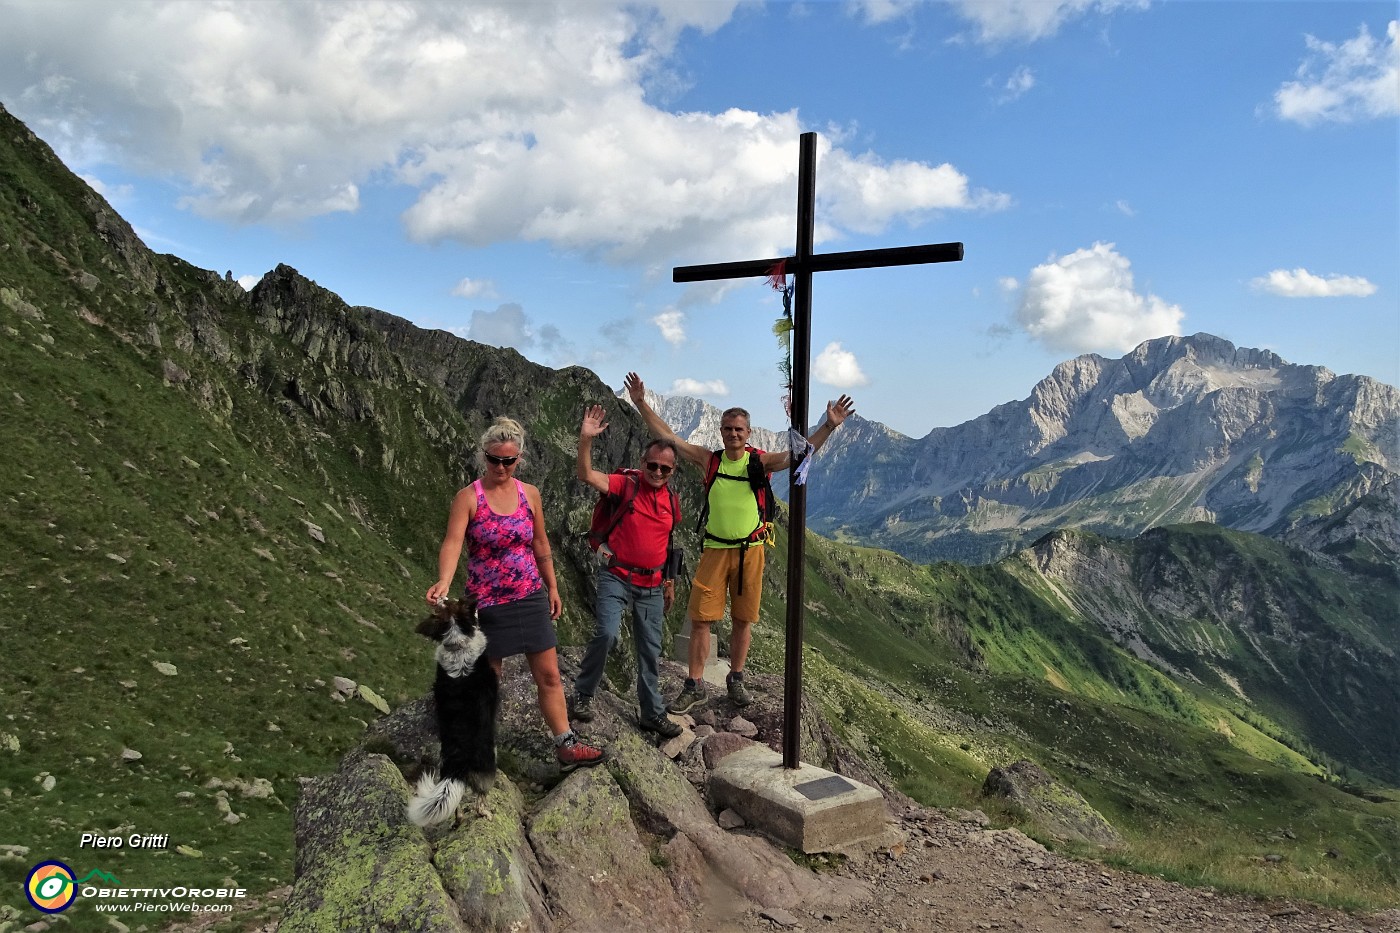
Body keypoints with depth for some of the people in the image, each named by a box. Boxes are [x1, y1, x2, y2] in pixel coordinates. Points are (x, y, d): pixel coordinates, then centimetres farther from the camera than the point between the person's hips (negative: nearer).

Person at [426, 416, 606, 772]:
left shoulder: (530, 494, 3)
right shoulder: (468, 498, -10)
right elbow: (452, 542, -24)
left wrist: (552, 588, 13)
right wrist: (444, 582, -41)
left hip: (530, 598, 4)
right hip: (487, 602, -3)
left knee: (549, 675, 5)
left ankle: (566, 747, 13)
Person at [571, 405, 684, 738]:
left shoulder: (672, 502, 6)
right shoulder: (626, 485, -8)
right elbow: (587, 476, -22)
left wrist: (669, 581, 19)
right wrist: (586, 439, -36)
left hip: (651, 585, 4)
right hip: (617, 577, -4)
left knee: (650, 650, 9)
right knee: (606, 633, -20)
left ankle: (652, 713, 23)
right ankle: (583, 694, 4)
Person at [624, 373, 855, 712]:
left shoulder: (761, 462, -3)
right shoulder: (709, 460, 0)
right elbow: (667, 436, -2)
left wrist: (829, 426, -29)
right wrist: (641, 404, -10)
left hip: (750, 551, 0)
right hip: (715, 550, 0)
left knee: (743, 620, 10)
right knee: (700, 618, -1)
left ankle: (735, 681, 27)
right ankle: (694, 687, 11)